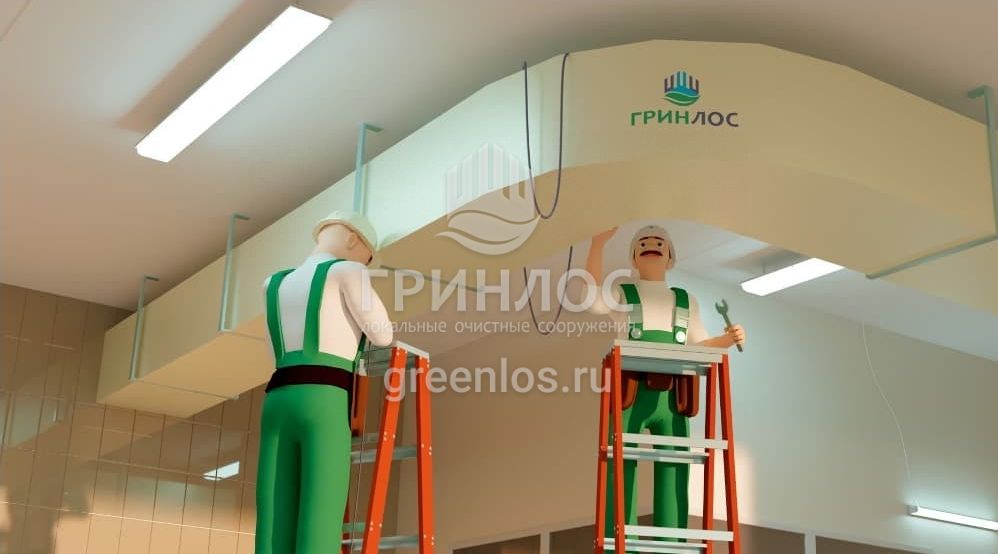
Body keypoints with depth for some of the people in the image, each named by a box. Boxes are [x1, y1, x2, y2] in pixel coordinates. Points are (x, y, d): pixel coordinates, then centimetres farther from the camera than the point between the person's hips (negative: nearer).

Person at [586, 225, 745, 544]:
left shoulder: (687, 301, 26)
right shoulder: (622, 295, 15)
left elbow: (699, 345, 27)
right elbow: (595, 302, -7)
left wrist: (728, 338, 6)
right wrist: (598, 244, -14)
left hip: (673, 398, 3)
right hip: (631, 394, -3)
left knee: (674, 475, -2)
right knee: (622, 470, -10)